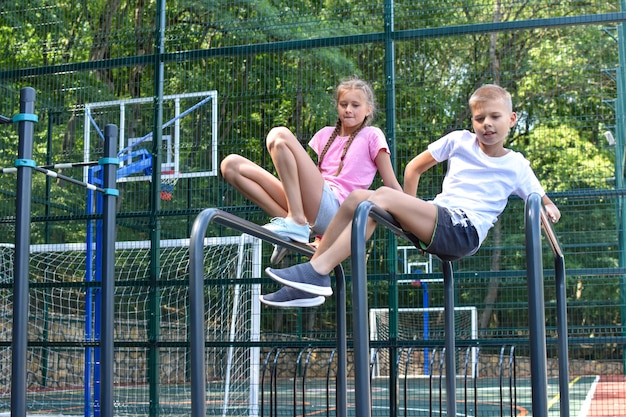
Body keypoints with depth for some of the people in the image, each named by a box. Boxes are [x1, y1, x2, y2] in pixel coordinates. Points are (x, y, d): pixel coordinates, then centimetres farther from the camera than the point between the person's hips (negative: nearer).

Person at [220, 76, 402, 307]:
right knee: (232, 165, -3)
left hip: (334, 210, -6)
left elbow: (392, 185, 8)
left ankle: (296, 224, -22)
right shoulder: (326, 134, 27)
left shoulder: (372, 136, 12)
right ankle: (289, 221, -11)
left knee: (280, 135, -21)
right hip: (307, 208, 6)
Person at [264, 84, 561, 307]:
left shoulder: (517, 166, 9)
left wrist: (549, 209, -11)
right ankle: (311, 278, -15)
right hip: (435, 219, 5)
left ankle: (318, 273, -31)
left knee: (383, 196, -27)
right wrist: (412, 215, 15)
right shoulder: (460, 141, 16)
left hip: (464, 233, -5)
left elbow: (542, 201, 14)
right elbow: (414, 168, 23)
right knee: (357, 198, -15)